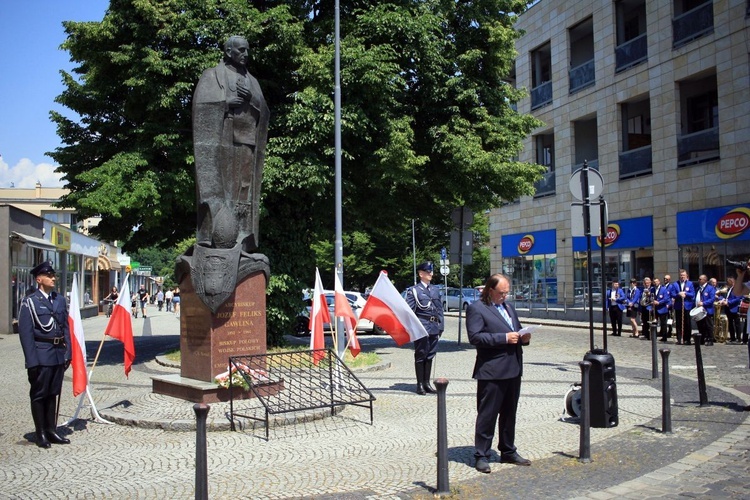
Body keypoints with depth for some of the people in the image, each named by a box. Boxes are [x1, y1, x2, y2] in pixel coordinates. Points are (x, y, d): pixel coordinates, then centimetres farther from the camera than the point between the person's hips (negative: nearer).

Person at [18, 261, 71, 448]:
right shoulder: (30, 301, -7)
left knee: (53, 393, 14)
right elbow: (25, 333, -10)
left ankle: (51, 430, 23)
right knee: (39, 395, 6)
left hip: (59, 354, 5)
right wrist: (32, 361, -14)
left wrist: (68, 353, 7)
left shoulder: (60, 299, 9)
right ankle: (41, 434, 15)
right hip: (41, 354, -5)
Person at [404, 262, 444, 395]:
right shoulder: (413, 290, -1)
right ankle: (420, 384, 7)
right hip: (422, 326, -5)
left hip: (434, 328, 5)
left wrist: (441, 326, 11)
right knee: (420, 356, 1)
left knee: (430, 356, 11)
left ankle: (427, 383, 19)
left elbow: (440, 309, 16)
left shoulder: (435, 289, 15)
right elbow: (409, 310, -6)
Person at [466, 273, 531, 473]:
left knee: (509, 413, 16)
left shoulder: (509, 307, 19)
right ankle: (481, 456, 9)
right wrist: (504, 338, -21)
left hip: (513, 369, 8)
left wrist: (524, 337, 3)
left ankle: (508, 452, 29)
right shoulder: (476, 309, -8)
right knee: (487, 415, 0)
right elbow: (475, 337, -18)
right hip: (492, 371, -8)